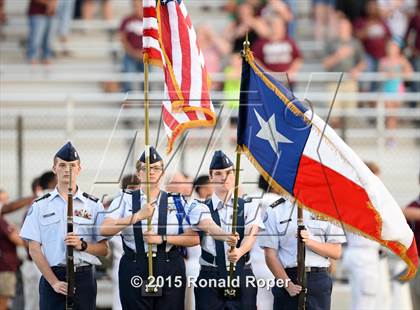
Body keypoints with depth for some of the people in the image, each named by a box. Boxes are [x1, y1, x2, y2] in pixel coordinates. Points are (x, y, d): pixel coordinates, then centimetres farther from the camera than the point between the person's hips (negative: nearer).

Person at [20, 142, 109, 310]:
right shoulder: (40, 206, 7)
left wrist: (82, 245, -14)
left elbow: (104, 249, 6)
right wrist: (54, 282, -8)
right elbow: (34, 249, 1)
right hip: (52, 275, -1)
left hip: (83, 276, 1)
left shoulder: (94, 205, 7)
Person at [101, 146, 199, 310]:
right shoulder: (125, 200, 7)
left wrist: (162, 238, -10)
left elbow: (194, 238, 3)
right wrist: (138, 216, -18)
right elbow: (105, 229, -10)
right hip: (134, 270, -1)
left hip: (170, 270, 1)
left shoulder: (177, 201, 10)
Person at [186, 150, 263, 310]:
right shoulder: (200, 207, 3)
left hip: (243, 277, 1)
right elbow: (209, 226, -19)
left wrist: (239, 252, -34)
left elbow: (251, 234, -11)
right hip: (210, 277, -1)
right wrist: (227, 237, -43)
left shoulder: (249, 207, 8)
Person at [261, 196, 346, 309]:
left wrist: (310, 242, -11)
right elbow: (270, 255, 1)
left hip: (318, 280, 0)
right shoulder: (274, 212, 8)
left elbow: (336, 252, 6)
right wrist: (288, 284, -11)